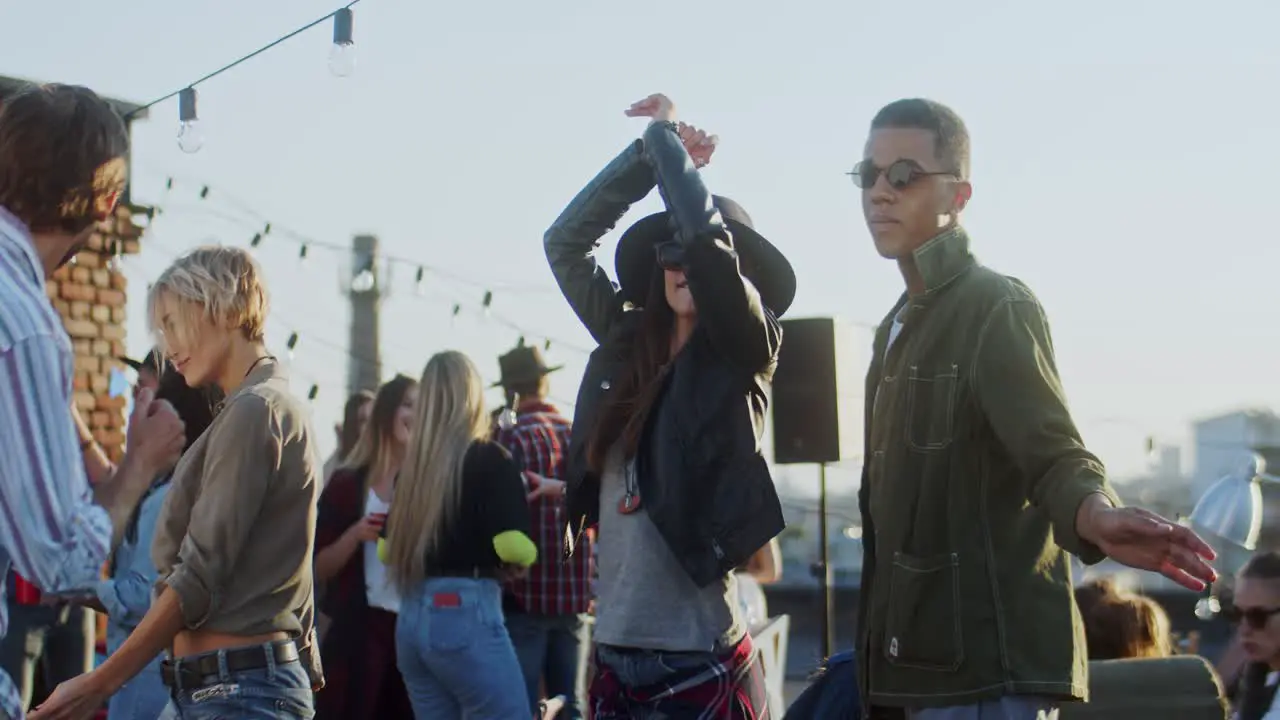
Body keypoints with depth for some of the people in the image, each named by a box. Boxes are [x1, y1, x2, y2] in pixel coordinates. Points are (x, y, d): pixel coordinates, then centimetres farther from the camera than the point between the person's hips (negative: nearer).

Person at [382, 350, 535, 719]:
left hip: (410, 619, 7)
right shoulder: (489, 459, -7)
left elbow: (388, 549, 16)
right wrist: (513, 563, 2)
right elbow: (515, 546, -18)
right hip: (466, 615, -7)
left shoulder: (413, 466, 11)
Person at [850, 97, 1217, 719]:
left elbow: (1052, 451, -19)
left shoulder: (999, 307, -7)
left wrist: (1095, 514, -42)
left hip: (987, 663, -9)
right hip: (920, 660, 9)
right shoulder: (897, 327, 20)